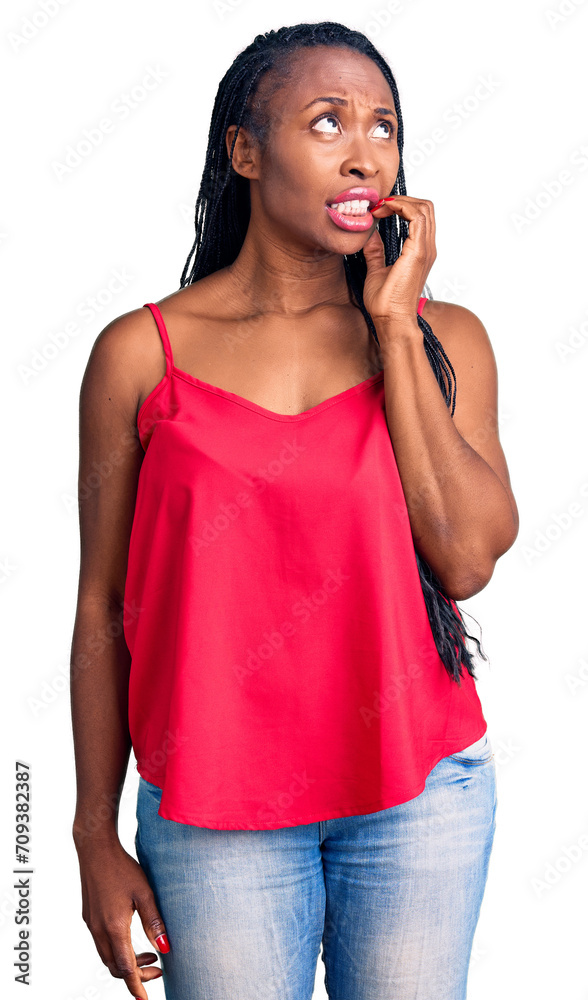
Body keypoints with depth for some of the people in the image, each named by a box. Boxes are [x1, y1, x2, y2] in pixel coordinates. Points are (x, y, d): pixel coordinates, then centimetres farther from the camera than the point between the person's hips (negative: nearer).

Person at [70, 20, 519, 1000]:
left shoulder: (444, 338, 1)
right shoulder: (141, 353, -3)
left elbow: (467, 558, -12)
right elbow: (102, 607, 1)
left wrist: (393, 325, -12)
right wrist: (97, 836, 2)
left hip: (420, 796, 2)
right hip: (212, 822, -1)